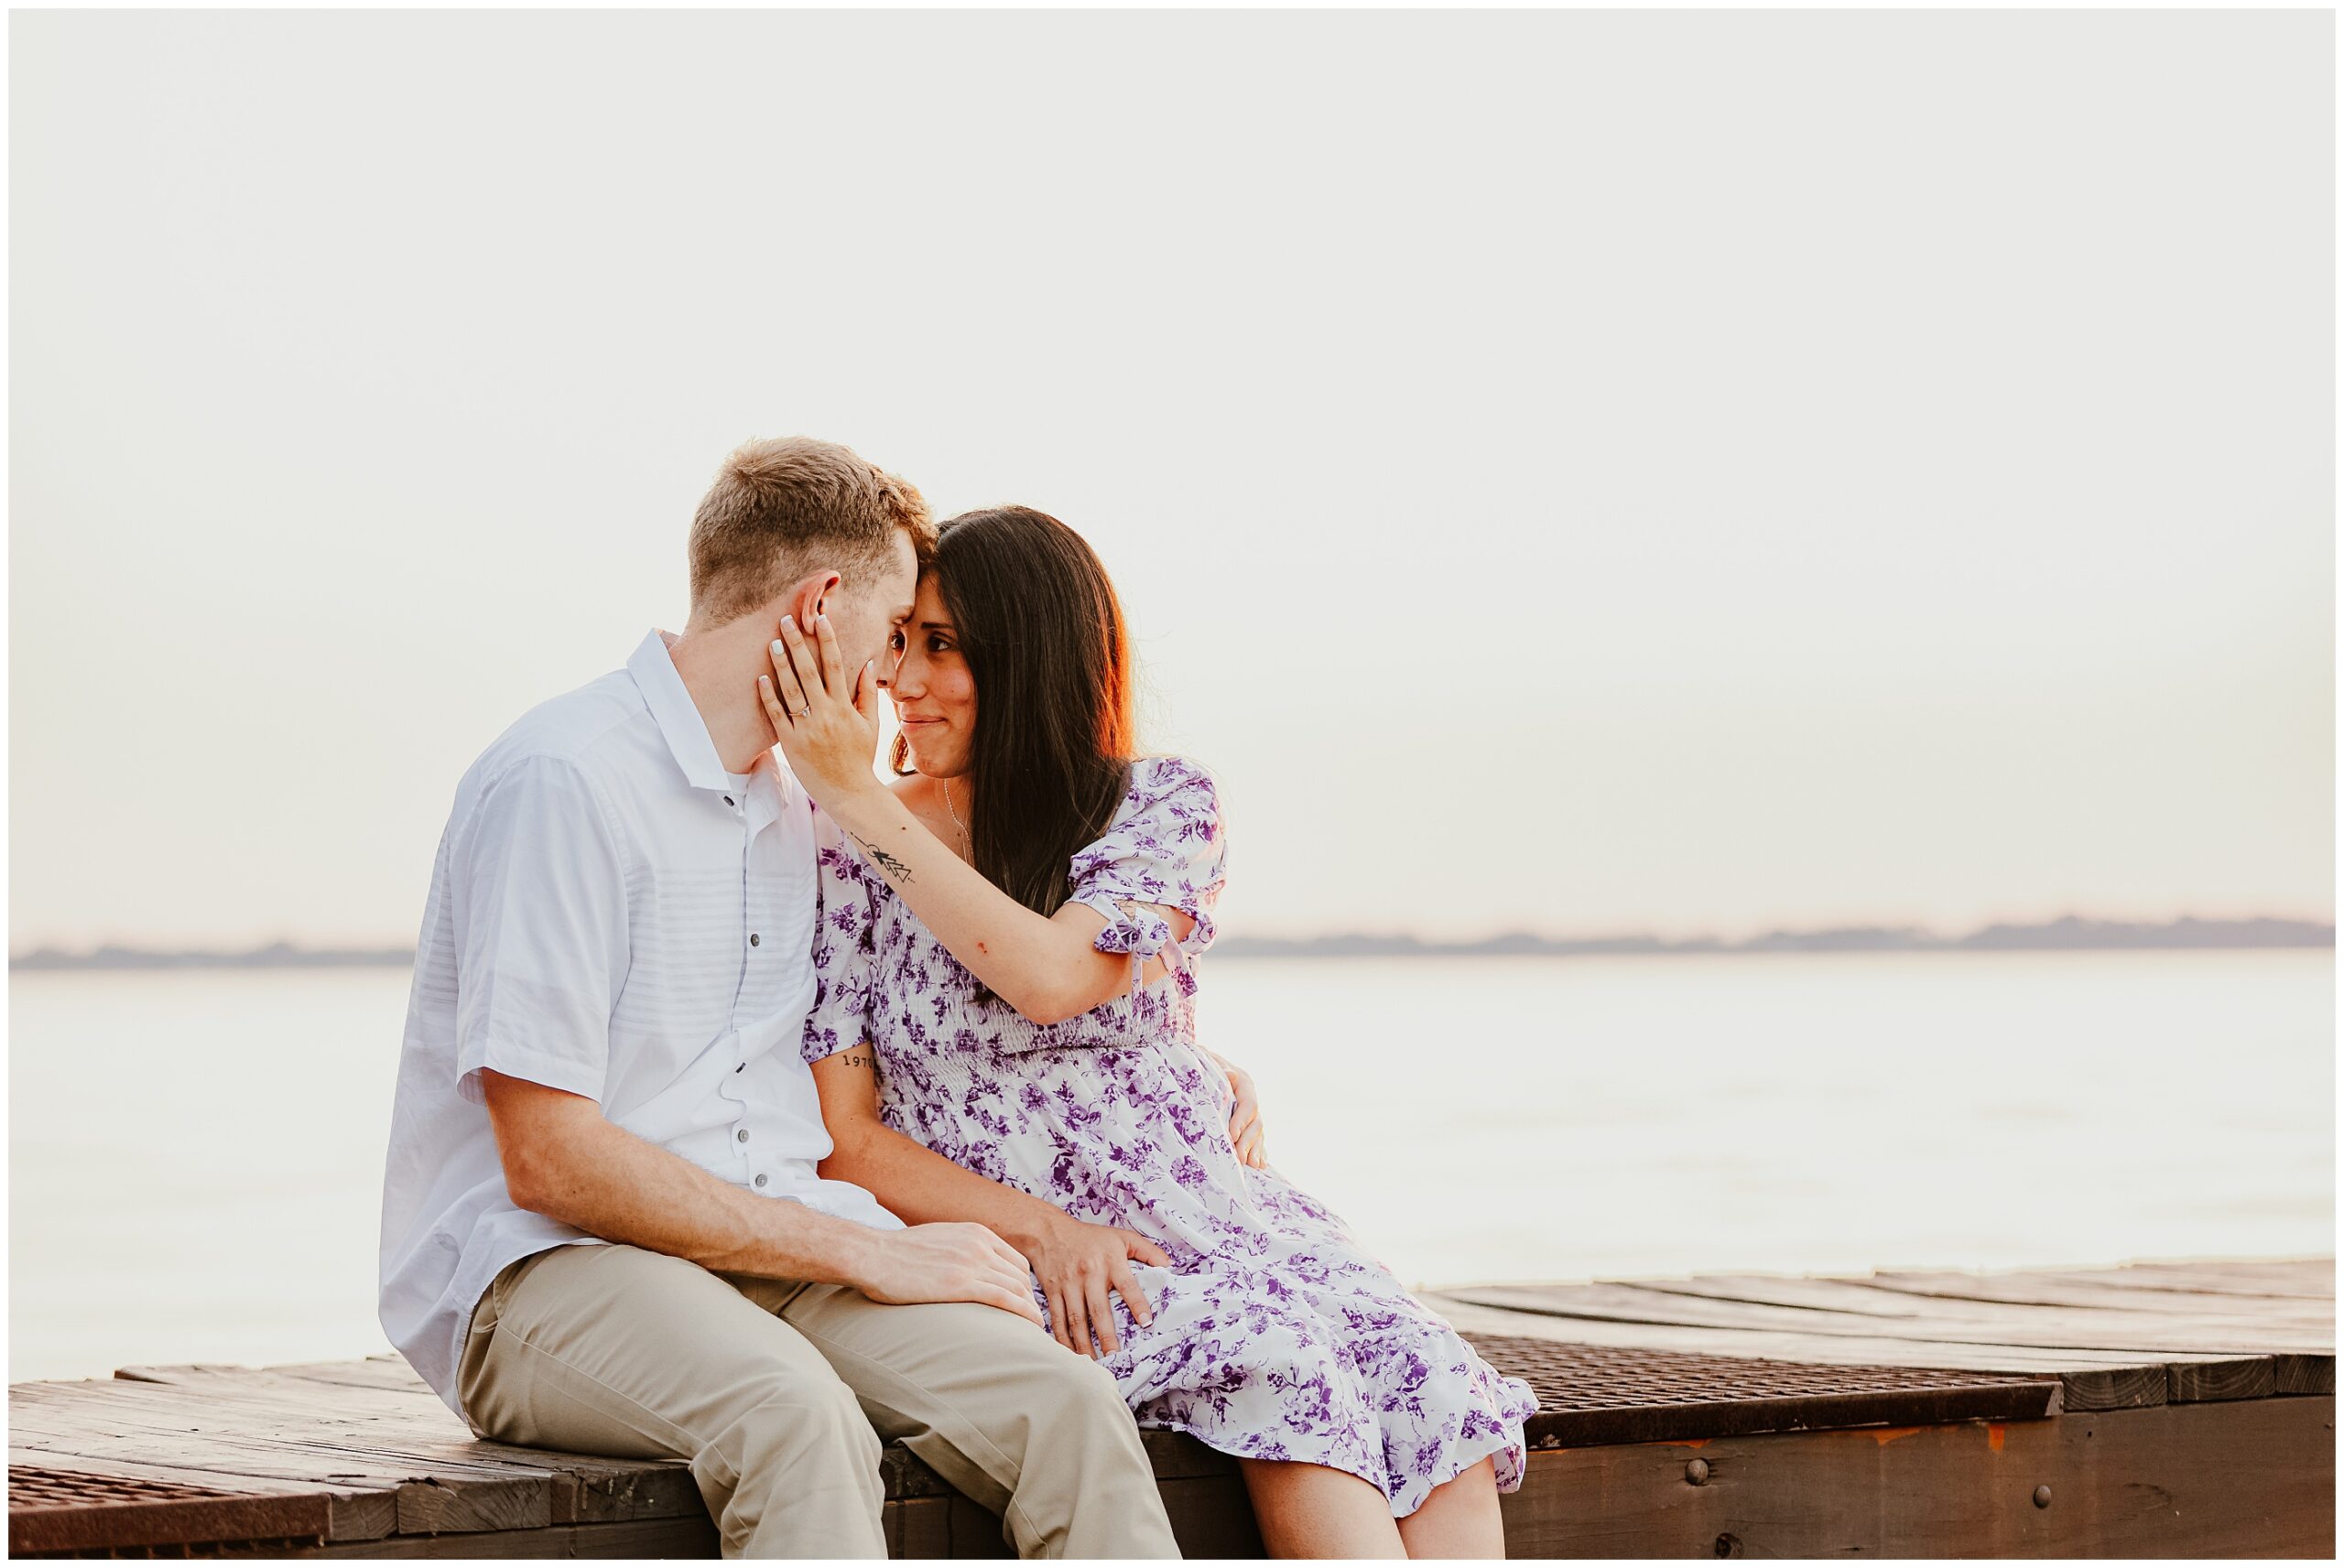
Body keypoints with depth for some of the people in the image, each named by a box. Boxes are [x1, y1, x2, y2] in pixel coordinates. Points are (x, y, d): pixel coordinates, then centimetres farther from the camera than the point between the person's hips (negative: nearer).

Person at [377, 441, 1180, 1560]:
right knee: (795, 1419, -39)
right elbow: (547, 1159, -15)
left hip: (775, 1257, 7)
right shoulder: (565, 779, -8)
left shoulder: (796, 807, 20)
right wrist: (863, 1251, -13)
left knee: (1066, 1406, -21)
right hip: (545, 1271, -7)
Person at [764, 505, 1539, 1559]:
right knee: (1279, 1356, -32)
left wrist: (859, 796, -14)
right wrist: (1038, 1229, -16)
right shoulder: (839, 852, 4)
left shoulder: (1165, 804, 6)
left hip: (1209, 1214, 3)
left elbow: (1054, 976, -14)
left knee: (1431, 1384, -26)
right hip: (1005, 1250, -3)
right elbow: (844, 1136, -1)